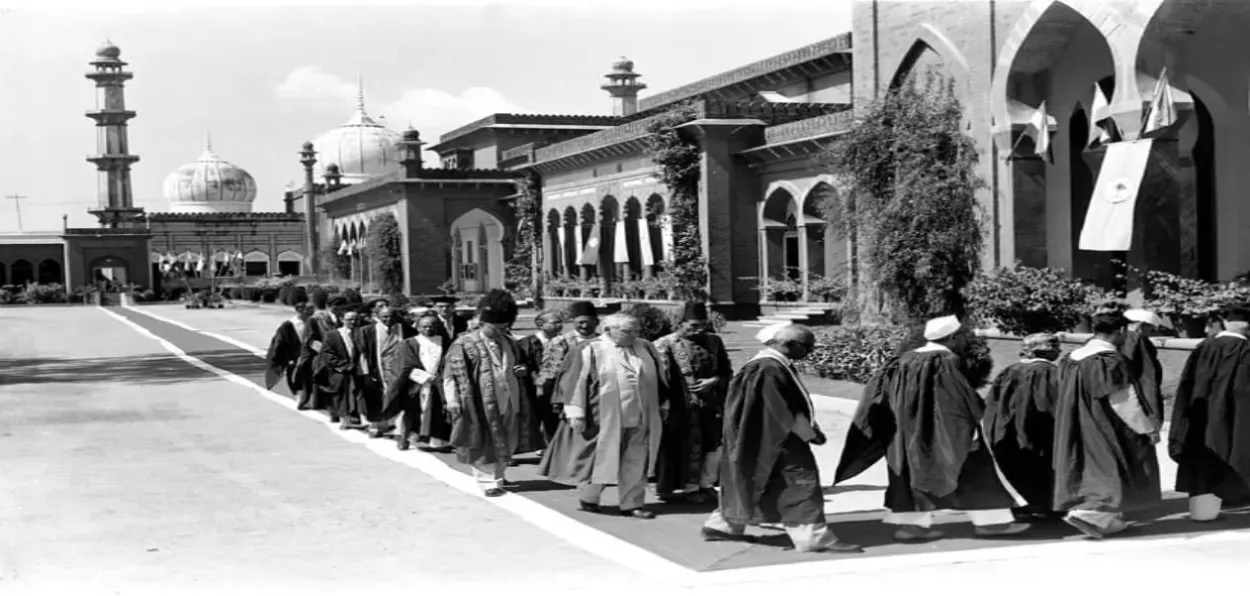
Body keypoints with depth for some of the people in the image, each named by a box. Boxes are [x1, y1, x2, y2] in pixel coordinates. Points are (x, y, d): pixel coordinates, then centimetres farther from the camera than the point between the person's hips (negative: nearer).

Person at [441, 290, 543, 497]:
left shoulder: (509, 344, 11)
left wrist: (521, 370, 2)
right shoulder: (465, 345, -8)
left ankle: (498, 476, 32)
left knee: (507, 443, 13)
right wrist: (453, 402, -16)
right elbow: (451, 375, -10)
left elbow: (516, 367, 26)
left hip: (509, 402, 6)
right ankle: (488, 481, 13)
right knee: (485, 444, 1)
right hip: (483, 404, -6)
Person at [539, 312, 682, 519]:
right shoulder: (591, 351, -7)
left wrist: (662, 406, 15)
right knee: (602, 459, 7)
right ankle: (588, 498, 27)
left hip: (640, 419, 4)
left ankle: (632, 503, 16)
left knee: (636, 463, 6)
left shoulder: (646, 348, 7)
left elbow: (661, 378, 15)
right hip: (606, 419, -4)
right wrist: (576, 413, -12)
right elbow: (578, 381, -8)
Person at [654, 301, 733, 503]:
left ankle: (706, 484, 25)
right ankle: (690, 487, 18)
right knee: (690, 447, 2)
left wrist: (714, 381, -9)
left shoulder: (714, 341, 6)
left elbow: (727, 371, 11)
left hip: (712, 403, 4)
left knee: (714, 444, 8)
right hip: (684, 406, -4)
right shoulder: (666, 344, -6)